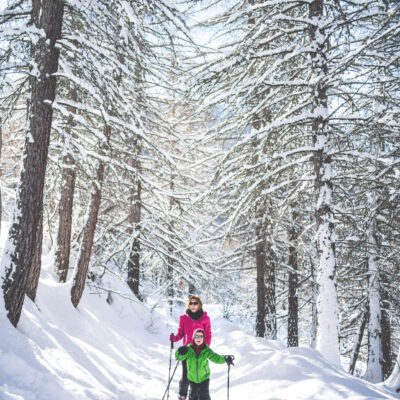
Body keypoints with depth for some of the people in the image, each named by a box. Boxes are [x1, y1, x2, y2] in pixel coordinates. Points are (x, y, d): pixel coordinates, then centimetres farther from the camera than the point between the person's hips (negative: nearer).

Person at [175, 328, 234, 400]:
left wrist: (225, 359, -30)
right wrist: (180, 353, -39)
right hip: (192, 378, 1)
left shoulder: (206, 350, -12)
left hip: (204, 378, -1)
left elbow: (216, 358, -11)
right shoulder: (189, 349, -14)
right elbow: (178, 357, -16)